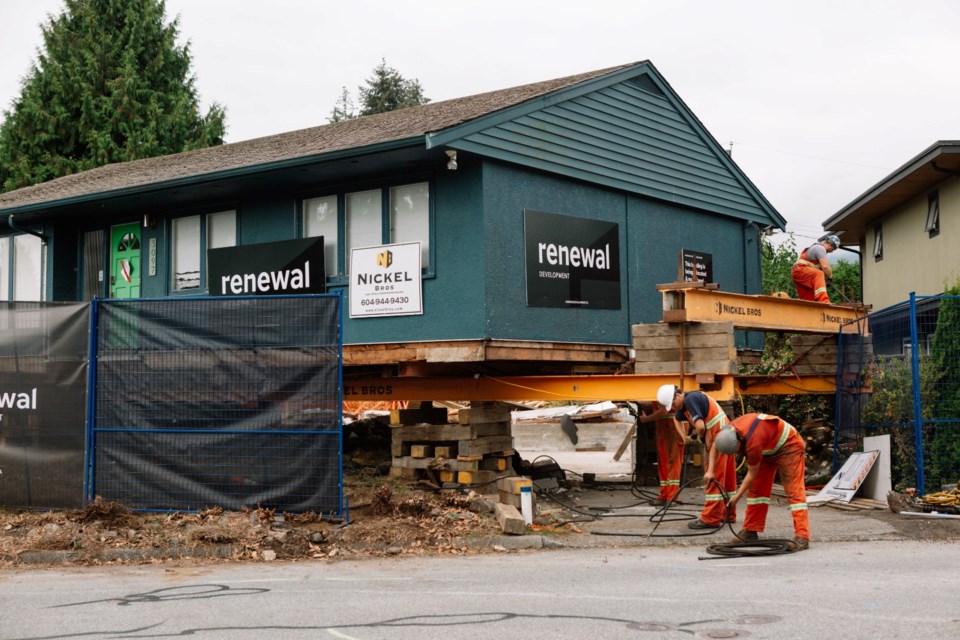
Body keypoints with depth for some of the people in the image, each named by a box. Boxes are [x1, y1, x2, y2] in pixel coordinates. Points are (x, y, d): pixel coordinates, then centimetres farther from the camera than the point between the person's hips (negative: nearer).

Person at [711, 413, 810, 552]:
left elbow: (752, 474, -24)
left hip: (788, 445, -9)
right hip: (769, 448, 9)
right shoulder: (729, 432, -18)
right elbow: (715, 446, 7)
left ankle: (802, 537, -23)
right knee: (756, 488, 5)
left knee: (794, 490, -17)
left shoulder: (753, 443, -39)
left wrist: (737, 496, -15)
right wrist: (710, 470, -1)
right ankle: (751, 530, 10)